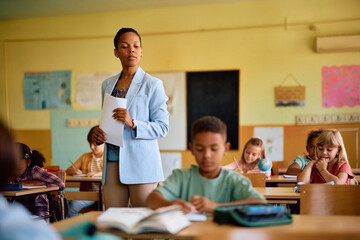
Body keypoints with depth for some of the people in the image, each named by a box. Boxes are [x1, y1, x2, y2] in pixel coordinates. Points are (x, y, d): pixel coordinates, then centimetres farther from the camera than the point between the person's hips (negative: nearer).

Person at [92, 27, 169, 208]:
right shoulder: (107, 85, 15)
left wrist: (133, 123, -18)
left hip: (141, 162, -4)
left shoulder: (152, 84, 0)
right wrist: (99, 134, 3)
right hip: (112, 162, 4)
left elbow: (162, 127, -4)